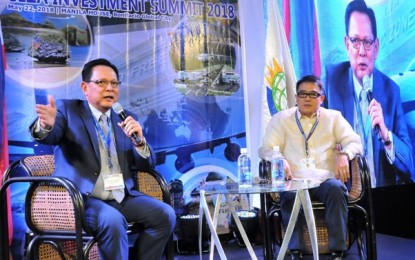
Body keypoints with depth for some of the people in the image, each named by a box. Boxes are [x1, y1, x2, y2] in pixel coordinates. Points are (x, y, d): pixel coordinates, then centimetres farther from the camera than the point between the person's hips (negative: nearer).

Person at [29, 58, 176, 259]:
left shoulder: (126, 119, 14)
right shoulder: (67, 109, 3)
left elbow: (146, 165, 10)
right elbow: (48, 136, -17)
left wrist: (139, 140, -11)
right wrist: (46, 125, -41)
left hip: (122, 196, 5)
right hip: (81, 197, -5)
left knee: (165, 215, -14)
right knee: (113, 220, -32)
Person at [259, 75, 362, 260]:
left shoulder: (334, 117, 19)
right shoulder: (281, 118, 16)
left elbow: (355, 142, 11)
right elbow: (266, 148, 7)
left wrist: (344, 154, -13)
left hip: (325, 180, 1)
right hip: (295, 181, -1)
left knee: (336, 188, -32)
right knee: (290, 193, -34)